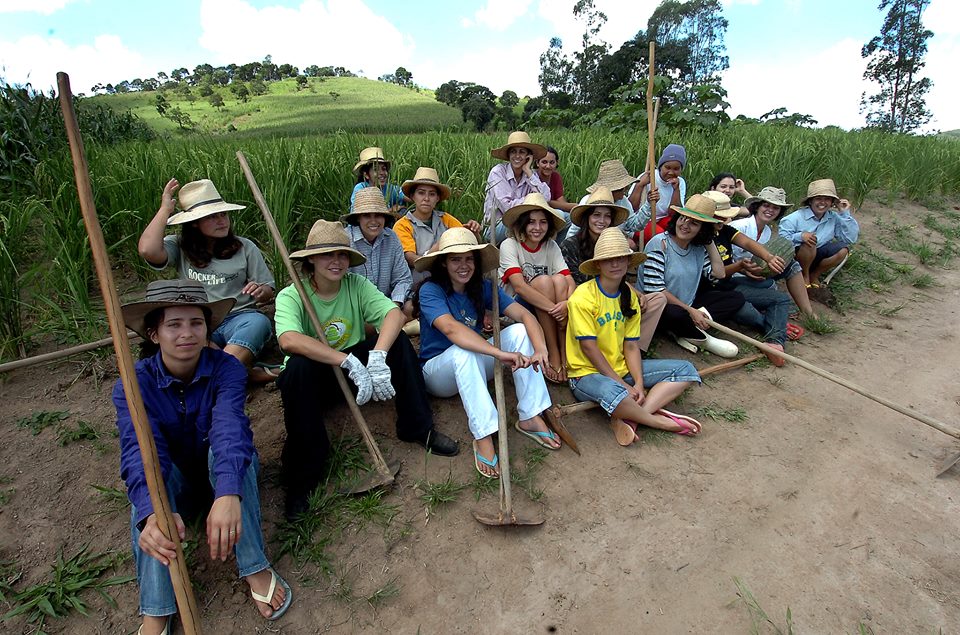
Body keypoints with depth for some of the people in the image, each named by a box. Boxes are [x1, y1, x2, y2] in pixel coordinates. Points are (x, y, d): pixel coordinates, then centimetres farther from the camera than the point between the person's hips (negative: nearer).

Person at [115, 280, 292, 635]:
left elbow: (230, 428, -38)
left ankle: (255, 568, -24)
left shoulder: (226, 368, -21)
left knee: (223, 447, -33)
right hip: (174, 484, 1)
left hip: (224, 477, -1)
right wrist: (152, 514, -55)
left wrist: (228, 495, -57)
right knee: (150, 469, -31)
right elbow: (140, 451, -35)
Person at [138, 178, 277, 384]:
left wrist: (260, 292, -14)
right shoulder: (179, 247, 8)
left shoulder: (245, 247, 9)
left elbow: (268, 290, 12)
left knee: (259, 322, -35)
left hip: (239, 317, 0)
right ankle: (248, 372, -31)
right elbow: (148, 250, -14)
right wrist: (165, 209, -3)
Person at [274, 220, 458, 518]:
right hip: (315, 377, -2)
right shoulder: (291, 296, -16)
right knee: (298, 367, -36)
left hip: (355, 365, 3)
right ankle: (303, 474, -21)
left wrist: (377, 355, -42)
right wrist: (349, 362, -44)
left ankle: (418, 427, -10)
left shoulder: (356, 284, -7)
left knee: (396, 339, -20)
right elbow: (289, 340, -37)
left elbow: (395, 314, -24)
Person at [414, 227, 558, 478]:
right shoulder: (430, 290, -19)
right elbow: (451, 329, -38)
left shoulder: (483, 287, -4)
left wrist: (541, 348, -37)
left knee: (519, 331, -17)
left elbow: (524, 314, -16)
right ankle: (483, 437, -36)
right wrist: (501, 353, -50)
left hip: (473, 367, 5)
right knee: (463, 351, -38)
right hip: (437, 370, -5)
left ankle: (530, 418, -19)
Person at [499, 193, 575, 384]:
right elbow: (519, 286, -25)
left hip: (546, 315, 4)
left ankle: (565, 355, -25)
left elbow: (570, 282, -10)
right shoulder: (509, 245, -10)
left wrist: (566, 304, -32)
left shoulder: (551, 246, 3)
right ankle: (553, 357, -23)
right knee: (543, 281, -27)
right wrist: (554, 308, -34)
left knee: (559, 280, -23)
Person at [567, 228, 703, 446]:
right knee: (611, 391, -42)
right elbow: (589, 347, -17)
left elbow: (631, 346, 3)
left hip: (621, 368, 8)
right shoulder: (583, 296, -14)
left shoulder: (629, 296, 7)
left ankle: (626, 418, -22)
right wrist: (625, 386, -17)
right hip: (588, 373, -7)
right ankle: (663, 422, -11)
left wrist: (639, 383, -13)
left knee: (685, 370, -5)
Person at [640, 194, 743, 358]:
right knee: (676, 314, -40)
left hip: (688, 304, 8)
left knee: (736, 298, 0)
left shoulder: (699, 247, 6)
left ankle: (686, 332, -18)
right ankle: (703, 339, -5)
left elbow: (719, 273, 3)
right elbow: (654, 289, -21)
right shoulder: (660, 243, -15)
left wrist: (710, 242, 2)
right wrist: (690, 310, -19)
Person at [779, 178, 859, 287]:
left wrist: (845, 214, -11)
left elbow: (851, 238, -8)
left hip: (818, 258, 4)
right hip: (797, 258, -4)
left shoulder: (834, 218, -2)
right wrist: (800, 236, -37)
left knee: (843, 249, -20)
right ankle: (805, 275, -5)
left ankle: (814, 275, 2)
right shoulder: (797, 217, -14)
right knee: (809, 244, -34)